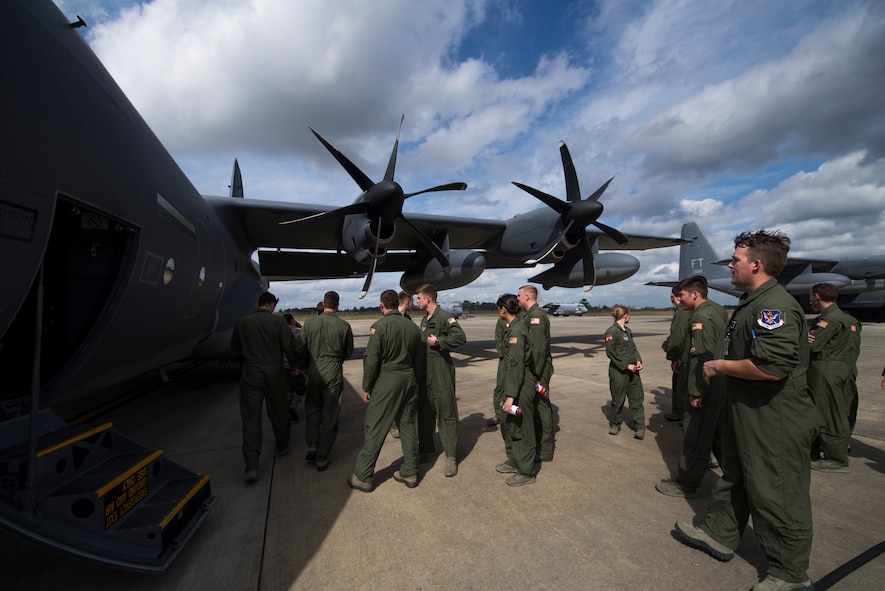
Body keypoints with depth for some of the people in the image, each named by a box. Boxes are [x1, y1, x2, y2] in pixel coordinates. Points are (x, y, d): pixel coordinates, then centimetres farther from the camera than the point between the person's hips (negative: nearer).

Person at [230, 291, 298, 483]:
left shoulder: (241, 322, 0)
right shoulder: (278, 320, -9)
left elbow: (235, 349, 11)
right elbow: (289, 347, -11)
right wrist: (296, 365, 5)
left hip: (250, 374, 1)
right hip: (274, 372, -1)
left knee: (251, 418, 4)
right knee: (278, 413, 17)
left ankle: (251, 466, 2)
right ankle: (282, 446, 36)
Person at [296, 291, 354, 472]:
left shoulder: (309, 322, -5)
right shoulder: (344, 326, -10)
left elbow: (301, 350, 1)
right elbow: (349, 352, 2)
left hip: (314, 372, 2)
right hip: (334, 374, -2)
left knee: (313, 410, 23)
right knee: (329, 417, 9)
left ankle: (312, 446, 17)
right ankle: (322, 459, 18)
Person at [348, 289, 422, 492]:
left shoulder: (379, 326, -12)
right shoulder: (412, 326, 3)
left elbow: (372, 360, -12)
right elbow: (418, 358, 9)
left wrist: (366, 387, -2)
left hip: (386, 381, -5)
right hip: (409, 380, 5)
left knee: (375, 429, 6)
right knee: (408, 425, 15)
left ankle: (363, 477, 20)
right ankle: (409, 472, 27)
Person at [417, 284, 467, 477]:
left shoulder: (445, 317, -12)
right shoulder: (424, 319, 14)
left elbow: (460, 337, -22)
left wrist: (438, 341, -18)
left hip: (441, 371, -8)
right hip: (425, 371, 8)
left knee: (446, 412, 0)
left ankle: (451, 457, 12)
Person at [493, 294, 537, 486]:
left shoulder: (516, 331, -22)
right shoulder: (511, 327, 8)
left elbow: (516, 365, -25)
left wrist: (510, 396, -25)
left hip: (520, 389, -10)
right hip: (510, 386, 10)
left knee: (521, 430, 6)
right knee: (508, 424, 22)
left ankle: (526, 473, 24)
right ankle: (514, 461, 40)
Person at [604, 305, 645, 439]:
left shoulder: (628, 331, 11)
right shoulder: (611, 331, -14)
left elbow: (633, 348, 15)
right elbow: (610, 353, -16)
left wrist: (638, 360, -3)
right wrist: (627, 365, -16)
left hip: (632, 370, 7)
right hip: (618, 371, -7)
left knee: (637, 398, 7)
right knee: (618, 399, 7)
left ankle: (640, 427, 16)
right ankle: (615, 424, 26)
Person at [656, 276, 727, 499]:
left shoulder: (701, 317, -19)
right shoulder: (719, 310, 11)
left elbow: (701, 357, -23)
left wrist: (695, 391, -20)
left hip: (707, 386, -10)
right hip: (722, 383, 10)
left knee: (695, 436, 1)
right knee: (718, 433, 21)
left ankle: (687, 484, 12)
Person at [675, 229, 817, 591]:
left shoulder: (775, 306, -22)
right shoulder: (751, 303, 10)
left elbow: (772, 367, -31)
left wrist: (720, 365, -19)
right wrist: (720, 365, 10)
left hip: (775, 424, -10)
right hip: (745, 413, 10)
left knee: (776, 495, 7)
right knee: (733, 478, 22)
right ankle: (719, 535, 39)